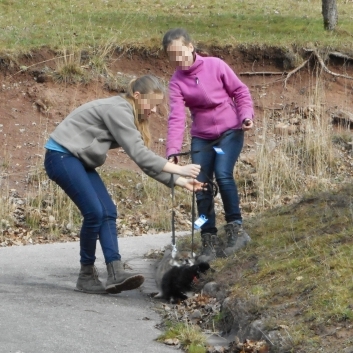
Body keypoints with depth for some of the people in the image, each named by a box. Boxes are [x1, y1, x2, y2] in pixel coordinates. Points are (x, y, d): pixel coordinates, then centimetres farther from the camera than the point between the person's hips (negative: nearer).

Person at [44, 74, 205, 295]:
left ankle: (115, 273, -13)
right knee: (95, 212, -17)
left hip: (80, 161, 10)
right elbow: (139, 154, -23)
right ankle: (86, 276, -4)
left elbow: (145, 160, 10)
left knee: (108, 212, -4)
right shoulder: (118, 110, -18)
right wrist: (179, 170, -22)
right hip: (62, 156, -10)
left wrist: (179, 181, 3)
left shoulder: (128, 116, 11)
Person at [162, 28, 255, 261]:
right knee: (201, 186, -3)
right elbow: (177, 118, -14)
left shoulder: (215, 66, -10)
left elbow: (240, 91, -2)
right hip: (202, 137, 3)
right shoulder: (177, 82, -6)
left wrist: (246, 115, -19)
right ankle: (209, 242, 6)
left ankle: (236, 228, -10)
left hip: (230, 131, -3)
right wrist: (173, 151, -25)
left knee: (223, 175, -23)